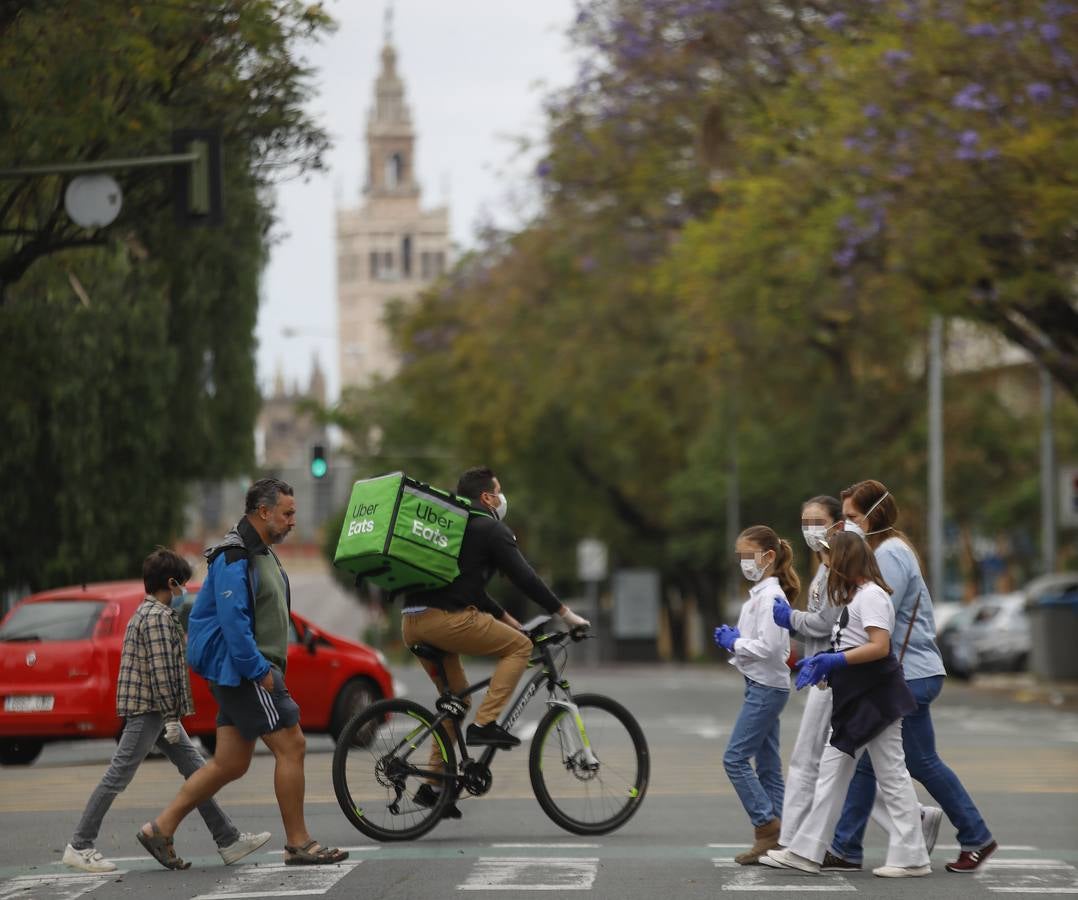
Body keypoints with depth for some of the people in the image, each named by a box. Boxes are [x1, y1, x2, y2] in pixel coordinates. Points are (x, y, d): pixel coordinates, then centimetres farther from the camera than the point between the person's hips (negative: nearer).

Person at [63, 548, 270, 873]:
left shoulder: (147, 612, 19)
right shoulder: (158, 616, -13)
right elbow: (160, 670, -20)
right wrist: (171, 717, -19)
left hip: (154, 712, 11)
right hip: (149, 709, -11)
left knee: (196, 770, 9)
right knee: (118, 776, -7)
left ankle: (228, 840, 9)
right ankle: (79, 846, -4)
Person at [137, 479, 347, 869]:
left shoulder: (261, 554, 18)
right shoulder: (235, 558, -15)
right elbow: (233, 622, -22)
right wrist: (260, 671, -22)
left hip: (246, 672, 10)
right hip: (244, 671, -10)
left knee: (230, 763, 8)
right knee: (291, 746, -7)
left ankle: (161, 829, 11)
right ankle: (298, 844, -1)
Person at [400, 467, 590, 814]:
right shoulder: (490, 528, 2)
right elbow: (524, 577, -3)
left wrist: (505, 617, 36)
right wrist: (565, 613, 4)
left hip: (413, 625, 9)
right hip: (446, 619, -9)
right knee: (519, 646, 5)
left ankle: (434, 784, 17)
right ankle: (484, 724, -6)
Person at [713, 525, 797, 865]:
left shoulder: (770, 596, -15)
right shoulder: (760, 593, 16)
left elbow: (768, 647, -24)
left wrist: (735, 642, -13)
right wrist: (732, 638, 6)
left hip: (767, 687, -10)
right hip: (762, 686, 10)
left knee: (735, 758, -10)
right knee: (767, 765, 8)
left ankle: (767, 825, -8)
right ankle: (773, 838, 8)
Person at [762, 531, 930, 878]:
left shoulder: (871, 595, -14)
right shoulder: (855, 595, 18)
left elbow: (880, 646, -23)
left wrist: (835, 660, -26)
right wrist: (821, 662, 13)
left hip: (875, 695, -11)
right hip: (855, 699, 11)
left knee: (891, 775, -5)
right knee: (831, 771, 8)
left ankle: (911, 858, 0)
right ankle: (806, 852, 8)